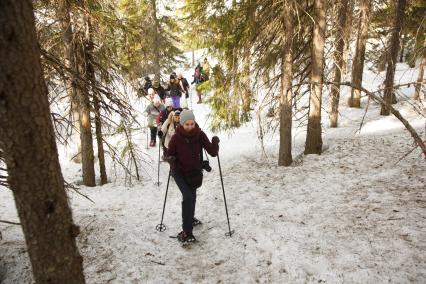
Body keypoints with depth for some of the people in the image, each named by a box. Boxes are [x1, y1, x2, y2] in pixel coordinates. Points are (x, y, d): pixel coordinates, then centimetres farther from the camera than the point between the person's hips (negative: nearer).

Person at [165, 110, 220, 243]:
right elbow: (169, 154, -7)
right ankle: (187, 232, -13)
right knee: (188, 197, -19)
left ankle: (189, 218, 50)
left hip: (195, 171, 3)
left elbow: (212, 152, -17)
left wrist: (215, 143, -36)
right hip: (179, 172, -3)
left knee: (192, 197, 22)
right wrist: (171, 159, -29)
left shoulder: (200, 135, -15)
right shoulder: (176, 137, -18)